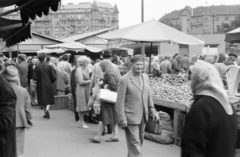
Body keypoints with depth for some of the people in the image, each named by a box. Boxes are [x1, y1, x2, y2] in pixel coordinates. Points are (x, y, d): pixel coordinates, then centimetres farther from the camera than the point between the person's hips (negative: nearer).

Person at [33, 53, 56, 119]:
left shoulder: (37, 67, -11)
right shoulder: (48, 66, -11)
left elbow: (34, 78, -12)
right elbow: (53, 77, -10)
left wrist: (39, 80, 10)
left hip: (40, 86, 1)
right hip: (48, 85, -1)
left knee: (43, 100, 13)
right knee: (49, 99, 10)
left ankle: (46, 112, 16)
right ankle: (47, 109, -15)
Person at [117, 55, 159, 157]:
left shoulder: (145, 77, 8)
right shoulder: (125, 79, -11)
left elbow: (149, 96, 16)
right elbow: (120, 101, -11)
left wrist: (153, 111, 8)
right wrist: (122, 119, -14)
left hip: (143, 117, 6)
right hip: (131, 117, -6)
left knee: (140, 141, 15)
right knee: (135, 142, -4)